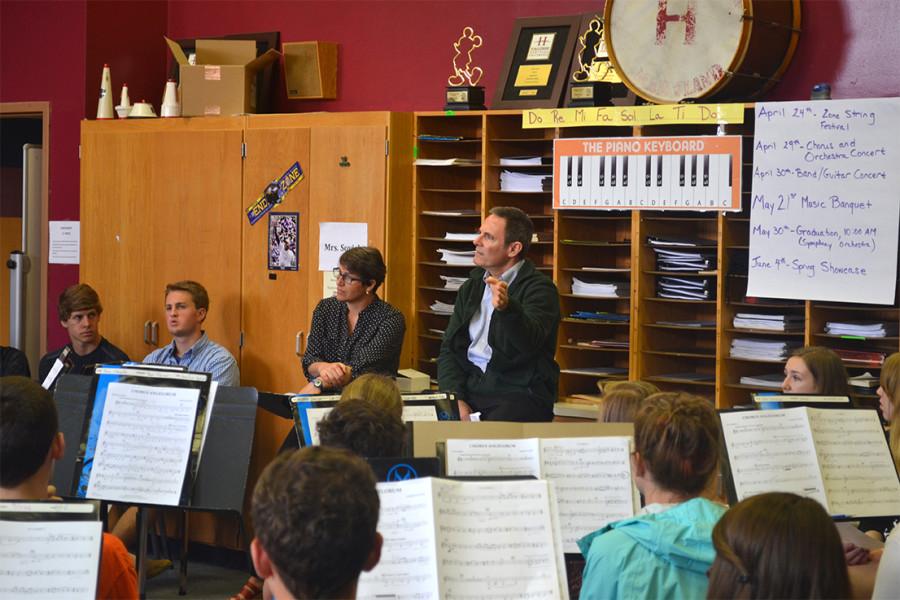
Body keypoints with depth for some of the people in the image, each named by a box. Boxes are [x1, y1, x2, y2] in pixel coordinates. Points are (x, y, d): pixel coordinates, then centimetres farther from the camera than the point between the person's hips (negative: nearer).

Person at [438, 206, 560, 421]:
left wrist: (507, 307, -43)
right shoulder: (472, 285, 16)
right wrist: (455, 398, -3)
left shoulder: (540, 288, -4)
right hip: (470, 387, 5)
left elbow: (530, 341, -23)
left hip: (520, 393, -5)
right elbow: (449, 348, 14)